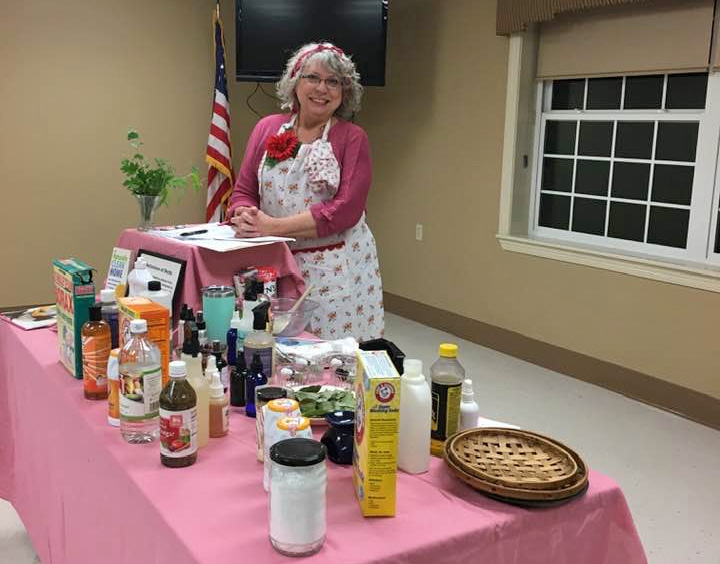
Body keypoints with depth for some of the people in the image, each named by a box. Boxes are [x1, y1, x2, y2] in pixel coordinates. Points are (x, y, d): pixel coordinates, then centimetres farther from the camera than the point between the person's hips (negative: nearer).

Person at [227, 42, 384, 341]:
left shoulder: (353, 138, -2)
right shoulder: (267, 128, 8)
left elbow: (346, 210, -12)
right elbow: (243, 191, 10)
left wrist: (274, 226, -18)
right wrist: (245, 219, -14)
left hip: (338, 270, -2)